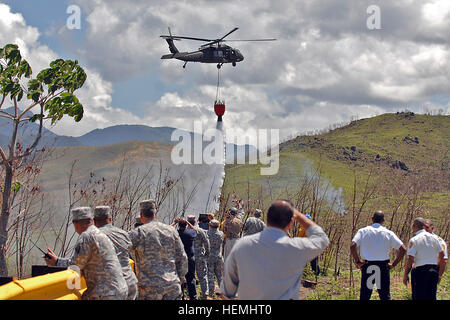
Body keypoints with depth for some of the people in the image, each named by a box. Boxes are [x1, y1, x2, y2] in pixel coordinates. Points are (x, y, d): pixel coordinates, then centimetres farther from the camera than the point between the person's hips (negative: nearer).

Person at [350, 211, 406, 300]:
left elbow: (352, 246, -12)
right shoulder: (388, 233, 4)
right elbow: (403, 249, -2)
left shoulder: (363, 231, 2)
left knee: (364, 296, 6)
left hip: (367, 266, 0)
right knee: (385, 296, 8)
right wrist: (394, 264, 4)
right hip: (383, 266, 0)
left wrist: (357, 261, -3)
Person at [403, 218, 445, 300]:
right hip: (434, 270, 5)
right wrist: (439, 274, 23)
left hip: (420, 271, -5)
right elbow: (441, 254, 13)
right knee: (431, 297, 12)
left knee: (418, 297, 0)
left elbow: (410, 259, -15)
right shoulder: (434, 238, 7)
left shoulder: (414, 240, -10)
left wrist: (405, 274, -7)